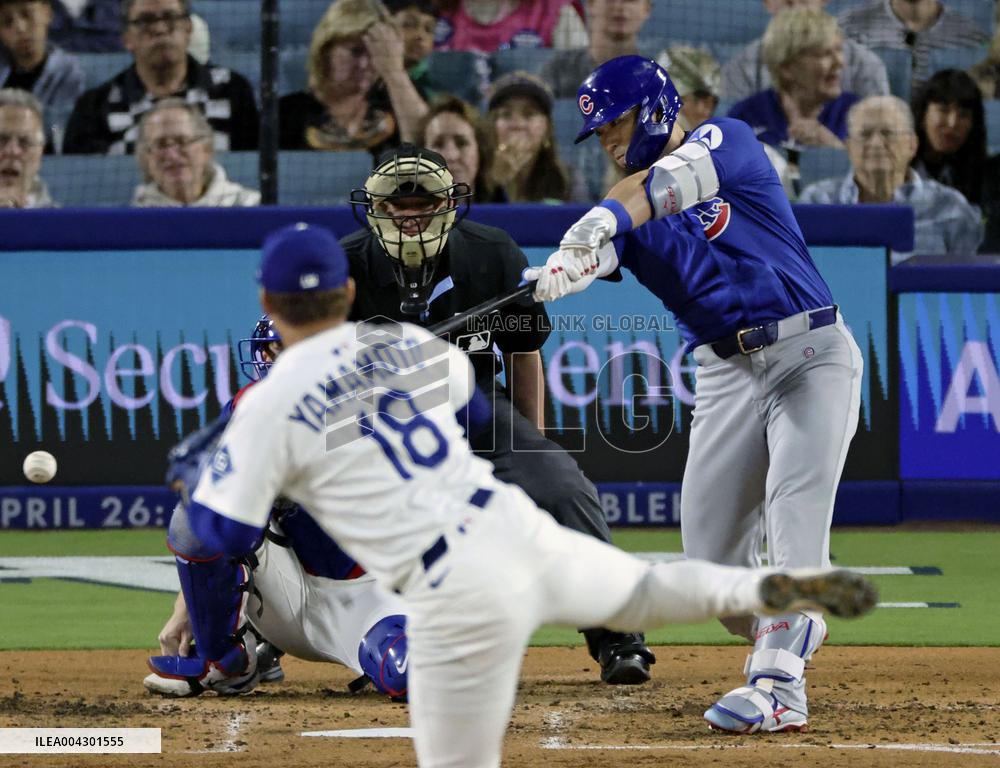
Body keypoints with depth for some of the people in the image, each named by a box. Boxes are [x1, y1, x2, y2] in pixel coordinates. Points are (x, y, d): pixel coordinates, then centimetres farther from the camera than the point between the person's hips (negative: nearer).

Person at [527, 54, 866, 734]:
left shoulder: (729, 140, -2)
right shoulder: (625, 214, 10)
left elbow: (673, 181, -25)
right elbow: (591, 256, -12)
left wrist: (600, 219, -43)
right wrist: (555, 275, -37)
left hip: (813, 353, -6)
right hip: (726, 372, 6)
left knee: (796, 516, -22)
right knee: (711, 557, 1)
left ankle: (778, 686, -28)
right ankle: (789, 636, 29)